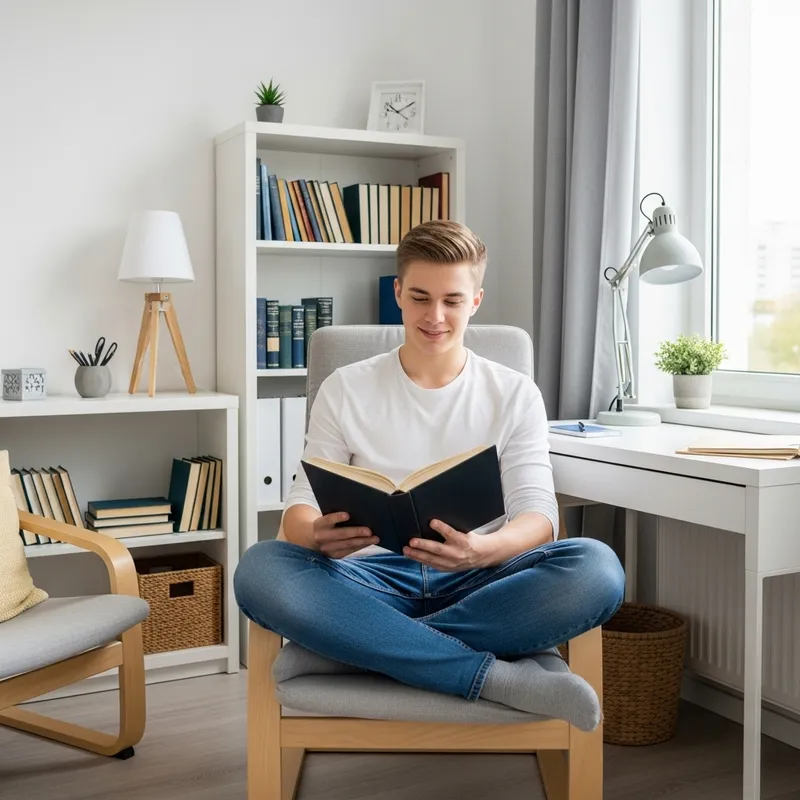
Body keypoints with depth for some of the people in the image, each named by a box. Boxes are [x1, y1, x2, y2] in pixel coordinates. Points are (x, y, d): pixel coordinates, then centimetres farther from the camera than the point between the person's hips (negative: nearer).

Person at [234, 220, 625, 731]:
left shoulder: (516, 394, 8)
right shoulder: (345, 390, 9)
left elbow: (538, 513, -2)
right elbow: (303, 503, 3)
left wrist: (485, 549, -27)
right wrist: (314, 534, -24)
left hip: (475, 581, 0)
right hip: (375, 579, 0)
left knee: (596, 568, -30)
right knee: (260, 569, -32)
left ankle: (366, 645, -24)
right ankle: (495, 677, -30)